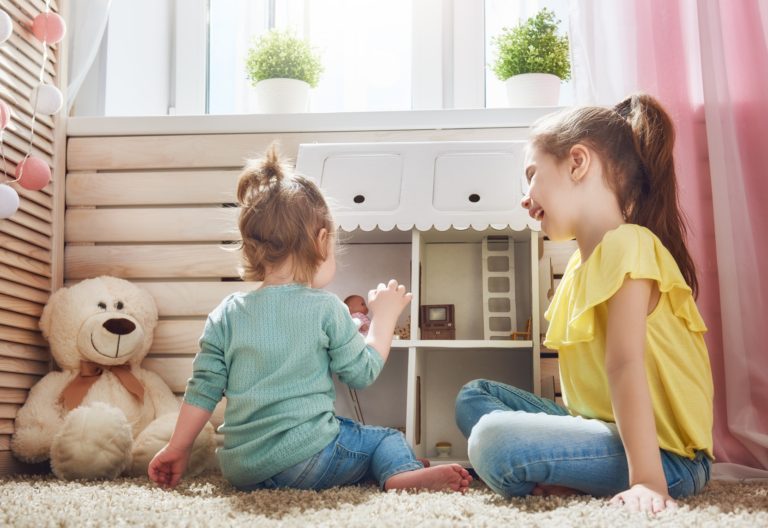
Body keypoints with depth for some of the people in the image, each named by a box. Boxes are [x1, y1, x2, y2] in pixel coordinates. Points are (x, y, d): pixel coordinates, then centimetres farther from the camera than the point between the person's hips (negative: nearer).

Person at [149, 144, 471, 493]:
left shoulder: (226, 314, 4)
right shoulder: (326, 308, -7)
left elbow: (203, 389, 4)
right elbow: (363, 373, 2)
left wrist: (177, 449, 14)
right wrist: (384, 316, 13)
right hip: (305, 460, -5)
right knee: (386, 439, 13)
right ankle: (402, 473, -17)